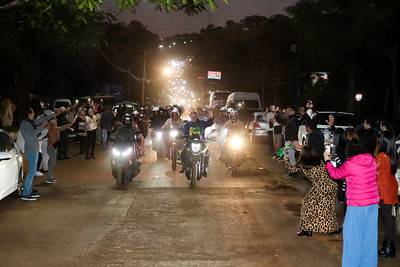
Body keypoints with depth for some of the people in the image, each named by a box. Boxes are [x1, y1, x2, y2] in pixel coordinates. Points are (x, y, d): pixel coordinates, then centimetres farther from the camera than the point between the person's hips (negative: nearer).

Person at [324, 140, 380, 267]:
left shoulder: (350, 164, -15)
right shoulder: (371, 161, 2)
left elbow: (335, 174, -1)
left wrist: (327, 161, 15)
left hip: (357, 205, -6)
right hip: (373, 203, 6)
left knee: (352, 234, 4)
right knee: (369, 234, 13)